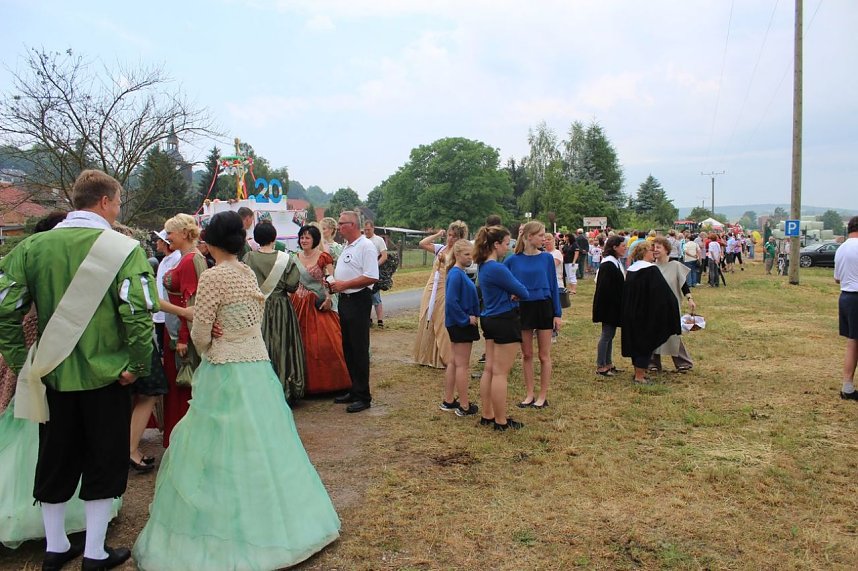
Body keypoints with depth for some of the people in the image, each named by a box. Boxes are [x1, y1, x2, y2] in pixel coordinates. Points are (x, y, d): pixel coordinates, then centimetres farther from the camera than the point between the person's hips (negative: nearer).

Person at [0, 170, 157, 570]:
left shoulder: (34, 246, 0)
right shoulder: (123, 248, -14)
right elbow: (138, 313, -23)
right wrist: (139, 364, -11)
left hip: (52, 375, 4)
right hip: (105, 376, -4)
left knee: (55, 461, 19)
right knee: (104, 462, 11)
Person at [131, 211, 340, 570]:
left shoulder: (213, 277, -14)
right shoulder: (250, 275, 6)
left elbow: (200, 335, -11)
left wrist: (208, 351, 8)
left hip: (225, 373, -7)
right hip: (259, 367, 7)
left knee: (224, 454, 3)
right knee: (261, 446, 16)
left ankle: (227, 540, 14)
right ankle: (272, 524, 29)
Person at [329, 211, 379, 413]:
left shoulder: (366, 246, -13)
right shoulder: (346, 247, 16)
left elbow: (371, 277, -22)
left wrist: (344, 284, -17)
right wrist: (333, 282, 9)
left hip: (358, 301, -10)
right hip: (344, 300, 10)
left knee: (359, 350, -4)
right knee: (348, 348, 14)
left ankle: (363, 396, 5)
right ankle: (354, 390, 26)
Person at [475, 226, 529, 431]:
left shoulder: (484, 267, 9)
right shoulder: (497, 268, -21)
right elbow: (522, 292, -15)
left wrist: (512, 293, -7)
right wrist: (520, 293, 7)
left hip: (490, 320, 10)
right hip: (505, 321, -10)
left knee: (489, 369, 13)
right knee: (500, 373, -2)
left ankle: (487, 415, 22)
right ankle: (501, 421, 6)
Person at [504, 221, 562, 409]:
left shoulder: (547, 258, -3)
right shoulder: (513, 260, -3)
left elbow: (553, 286, 0)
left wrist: (557, 314, -2)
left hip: (544, 308, -1)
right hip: (523, 309, 1)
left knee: (544, 355, 7)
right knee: (526, 355, 11)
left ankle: (543, 395, 18)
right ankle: (529, 394, 23)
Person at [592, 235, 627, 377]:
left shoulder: (617, 262, 12)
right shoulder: (608, 264, -20)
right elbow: (606, 288, -25)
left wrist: (620, 305, 13)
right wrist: (618, 304, -21)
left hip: (614, 306, 10)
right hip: (608, 307, -10)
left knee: (610, 334, 15)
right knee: (607, 335, -3)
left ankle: (608, 364, 23)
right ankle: (600, 366, 5)